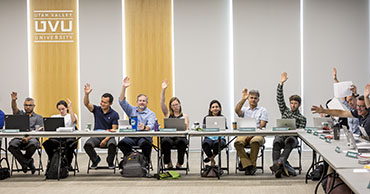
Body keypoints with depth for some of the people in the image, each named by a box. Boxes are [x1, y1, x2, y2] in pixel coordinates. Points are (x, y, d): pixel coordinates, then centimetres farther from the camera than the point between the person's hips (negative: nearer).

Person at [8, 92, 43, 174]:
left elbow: (37, 132, 0)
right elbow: (14, 108, 1)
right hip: (19, 138, 2)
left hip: (32, 139, -2)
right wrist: (13, 100, -23)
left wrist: (28, 138, -20)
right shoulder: (20, 114, 24)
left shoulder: (38, 117, 15)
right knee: (12, 145, -32)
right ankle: (28, 162, -24)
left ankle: (23, 160, -7)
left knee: (33, 143, -37)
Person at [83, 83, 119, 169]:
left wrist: (106, 140, -20)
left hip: (108, 136, -2)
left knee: (112, 144, -35)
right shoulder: (97, 109, 7)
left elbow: (114, 130, -6)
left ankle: (110, 161, -2)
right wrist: (86, 94, -29)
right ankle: (95, 159, 4)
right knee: (87, 145, -29)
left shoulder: (114, 114, 0)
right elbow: (86, 104, -9)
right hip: (96, 136, 2)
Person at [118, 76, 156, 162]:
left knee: (146, 144, -38)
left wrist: (144, 128, -33)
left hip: (145, 136, -2)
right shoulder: (132, 110, 22)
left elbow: (150, 125, -8)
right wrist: (124, 87, 0)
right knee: (122, 143, -30)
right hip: (131, 135, 2)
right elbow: (122, 101, 12)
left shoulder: (151, 114, 10)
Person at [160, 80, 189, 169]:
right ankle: (168, 163, -15)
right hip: (168, 136, 1)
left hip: (180, 137, -1)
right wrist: (163, 89, 3)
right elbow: (162, 102, 10)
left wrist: (185, 126, -20)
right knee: (165, 141, -35)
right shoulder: (168, 114, 20)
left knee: (181, 142, -36)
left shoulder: (184, 116, 17)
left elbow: (186, 128, 4)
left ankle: (179, 163, -18)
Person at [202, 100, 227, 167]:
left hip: (219, 137, -1)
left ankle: (211, 157, -8)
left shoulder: (223, 118, 15)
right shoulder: (206, 118, 17)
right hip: (209, 137, 1)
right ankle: (212, 161, -15)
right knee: (205, 144, -37)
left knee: (217, 143, -39)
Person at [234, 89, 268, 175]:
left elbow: (262, 126, 2)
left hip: (257, 135, -2)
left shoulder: (262, 110, 15)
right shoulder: (244, 110, 23)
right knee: (237, 142, -33)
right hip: (244, 134, 2)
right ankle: (248, 165, -30)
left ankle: (253, 164, -23)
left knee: (255, 141, -39)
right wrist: (243, 99, -6)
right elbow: (237, 110, -2)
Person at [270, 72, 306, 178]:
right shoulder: (285, 111, 24)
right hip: (280, 135, 2)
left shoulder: (302, 118, 15)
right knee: (276, 142, -34)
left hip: (292, 137, -2)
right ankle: (278, 168, -53)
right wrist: (281, 84, 4)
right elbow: (279, 99, 14)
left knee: (289, 141, -38)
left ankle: (280, 161, -61)